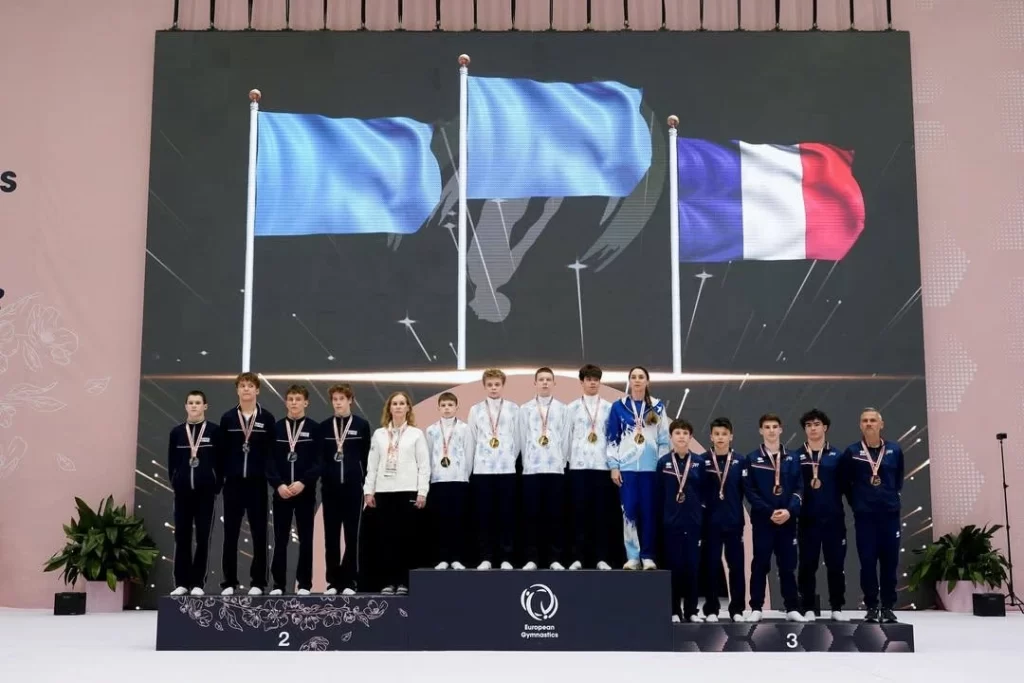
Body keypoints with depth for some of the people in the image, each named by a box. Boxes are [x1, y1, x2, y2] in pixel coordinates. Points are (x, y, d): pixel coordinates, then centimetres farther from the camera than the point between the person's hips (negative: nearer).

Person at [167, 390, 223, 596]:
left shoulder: (214, 431, 0)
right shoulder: (177, 432, 7)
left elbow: (220, 461, 0)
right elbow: (172, 462, 10)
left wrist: (216, 487, -5)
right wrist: (175, 484, 3)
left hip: (206, 490, -2)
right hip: (183, 490, 2)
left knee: (203, 537, 1)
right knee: (182, 536, 3)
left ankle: (198, 583, 5)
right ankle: (181, 582, 9)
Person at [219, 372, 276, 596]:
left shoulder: (267, 418, 1)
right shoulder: (227, 418, 5)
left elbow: (272, 451, 1)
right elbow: (222, 451, 6)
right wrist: (220, 478, 2)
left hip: (257, 483, -1)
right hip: (233, 483, 1)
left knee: (259, 534, 3)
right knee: (230, 534, 4)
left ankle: (257, 582, 9)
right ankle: (229, 582, 11)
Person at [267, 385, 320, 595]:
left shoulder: (314, 428, 2)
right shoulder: (276, 428, 6)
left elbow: (319, 461, -4)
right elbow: (269, 460, 1)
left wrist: (303, 482, -15)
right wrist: (278, 484, -12)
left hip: (306, 491, -1)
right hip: (281, 491, 1)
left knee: (305, 539, 3)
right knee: (280, 540, 3)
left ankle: (304, 583, 9)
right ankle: (278, 584, 10)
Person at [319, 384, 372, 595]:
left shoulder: (362, 425, 3)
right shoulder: (324, 426, 8)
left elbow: (367, 456, 3)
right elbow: (320, 456, 8)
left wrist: (366, 483, -1)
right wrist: (322, 477, -7)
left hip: (353, 486, -2)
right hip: (330, 486, 2)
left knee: (352, 535, 1)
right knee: (331, 536, 4)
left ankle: (348, 581, 6)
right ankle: (333, 581, 9)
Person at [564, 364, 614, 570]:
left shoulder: (609, 408, 7)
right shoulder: (572, 408, 8)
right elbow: (567, 436, 8)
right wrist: (564, 461, 4)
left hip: (602, 464, 0)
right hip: (578, 465, 0)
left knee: (601, 511, 1)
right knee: (579, 511, -1)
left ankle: (600, 558, 6)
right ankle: (578, 557, 3)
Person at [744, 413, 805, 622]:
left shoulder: (792, 459, 8)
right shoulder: (752, 459, 1)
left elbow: (799, 489, 3)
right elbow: (749, 491, -4)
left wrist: (789, 510, -13)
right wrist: (769, 512, -13)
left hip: (788, 520, 2)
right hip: (762, 520, -2)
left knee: (788, 566, 6)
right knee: (760, 565, 3)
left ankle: (792, 608, 13)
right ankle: (756, 609, 9)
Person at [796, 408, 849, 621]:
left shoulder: (836, 455, 6)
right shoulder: (797, 457, 4)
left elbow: (843, 485, 4)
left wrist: (835, 505, -5)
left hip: (833, 518, 1)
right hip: (808, 519, -1)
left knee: (836, 564, 5)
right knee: (807, 565, 4)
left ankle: (837, 608, 15)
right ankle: (808, 609, 11)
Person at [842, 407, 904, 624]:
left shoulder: (895, 450, 3)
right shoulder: (852, 452, -1)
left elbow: (899, 479, 15)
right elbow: (845, 482, 7)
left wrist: (890, 497, 11)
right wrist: (856, 503, 7)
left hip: (890, 513, 1)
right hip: (864, 515, -1)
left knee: (890, 561, 4)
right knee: (867, 562, 0)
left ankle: (888, 608, 13)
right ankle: (871, 608, 10)